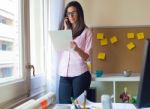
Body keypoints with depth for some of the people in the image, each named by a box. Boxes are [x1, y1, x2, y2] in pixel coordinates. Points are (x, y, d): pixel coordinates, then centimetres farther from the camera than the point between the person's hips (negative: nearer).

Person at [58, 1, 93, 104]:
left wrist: (77, 49, -26)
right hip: (64, 74, 4)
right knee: (64, 104, 3)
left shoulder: (86, 31, 2)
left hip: (80, 74, -3)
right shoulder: (64, 30, 16)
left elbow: (86, 56, -5)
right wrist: (66, 30, 0)